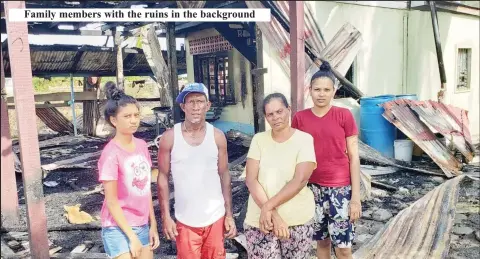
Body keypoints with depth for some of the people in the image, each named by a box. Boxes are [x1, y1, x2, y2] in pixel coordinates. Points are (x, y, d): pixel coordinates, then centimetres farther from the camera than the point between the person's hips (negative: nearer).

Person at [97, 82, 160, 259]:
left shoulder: (142, 146, 1)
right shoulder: (111, 153, -18)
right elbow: (111, 202, -15)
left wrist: (153, 225, 8)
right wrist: (132, 237, -13)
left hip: (142, 225, 6)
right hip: (119, 228, -6)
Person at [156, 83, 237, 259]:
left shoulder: (218, 136, -3)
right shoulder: (169, 137, -7)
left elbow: (224, 176, 4)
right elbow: (163, 177, -2)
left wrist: (229, 214, 2)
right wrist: (165, 216, -5)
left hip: (215, 218, 2)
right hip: (185, 221, -1)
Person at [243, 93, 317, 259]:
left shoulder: (304, 139, -5)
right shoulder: (259, 139, 2)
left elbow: (300, 180, -14)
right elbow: (251, 180, -5)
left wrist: (268, 207, -18)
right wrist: (272, 214, -15)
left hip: (297, 221, -1)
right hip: (259, 220, 2)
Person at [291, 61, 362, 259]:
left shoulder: (344, 116, -5)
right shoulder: (299, 118, 0)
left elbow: (354, 157, -4)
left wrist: (356, 196, -7)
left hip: (340, 188, -2)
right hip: (312, 188, 2)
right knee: (322, 241, 14)